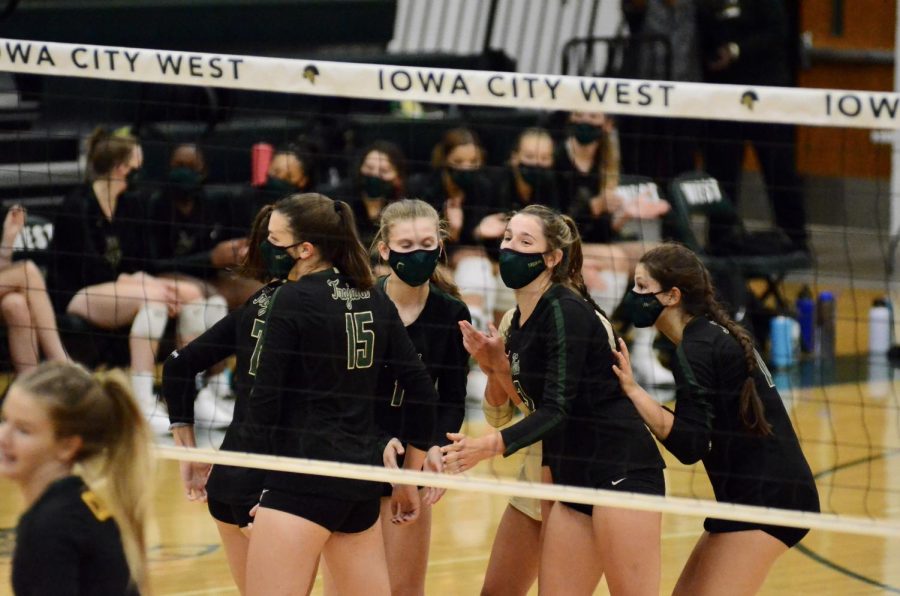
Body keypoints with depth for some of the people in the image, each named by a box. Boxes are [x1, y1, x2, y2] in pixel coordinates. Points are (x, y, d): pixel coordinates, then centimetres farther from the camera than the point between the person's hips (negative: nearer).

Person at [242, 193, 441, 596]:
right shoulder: (373, 299, 11)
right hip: (364, 479, 8)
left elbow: (266, 396, -11)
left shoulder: (293, 299, -8)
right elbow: (422, 388, 12)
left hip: (303, 481, -8)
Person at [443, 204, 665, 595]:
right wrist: (495, 363, 1)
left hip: (622, 471, -9)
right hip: (574, 479, 9)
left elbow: (557, 410, -21)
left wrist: (489, 446, -31)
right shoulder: (521, 319, 13)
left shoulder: (565, 312, -14)